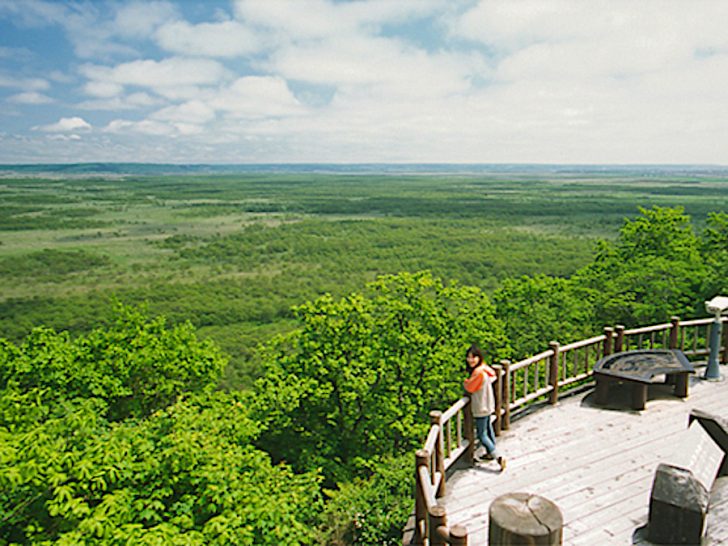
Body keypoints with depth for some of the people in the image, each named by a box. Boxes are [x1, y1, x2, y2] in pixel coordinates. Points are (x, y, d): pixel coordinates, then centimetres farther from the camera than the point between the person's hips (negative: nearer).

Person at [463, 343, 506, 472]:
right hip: (488, 405, 9)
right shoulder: (484, 367, -3)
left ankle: (499, 457, 3)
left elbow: (470, 388, -20)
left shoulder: (478, 372, -30)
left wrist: (465, 382, 2)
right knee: (488, 428, 24)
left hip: (481, 408, -9)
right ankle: (490, 453, 41)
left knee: (482, 435, 2)